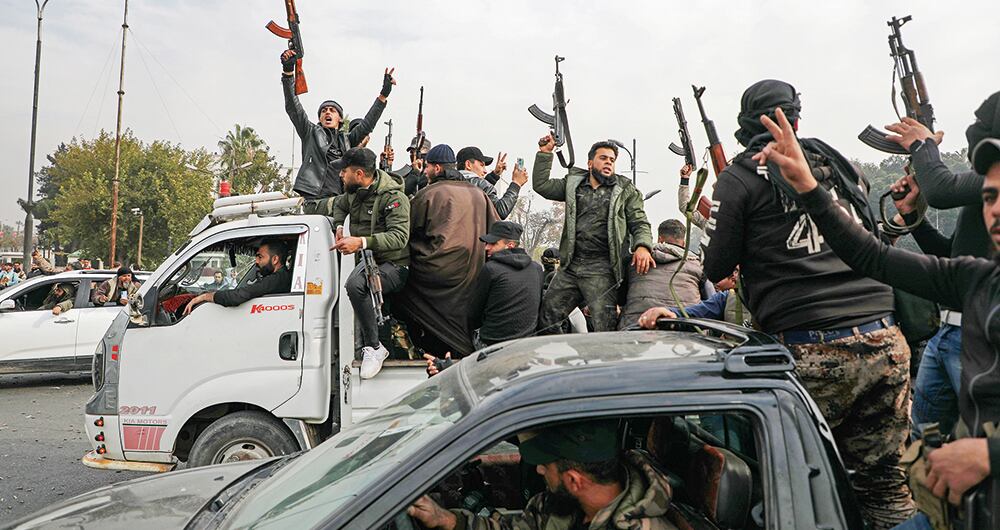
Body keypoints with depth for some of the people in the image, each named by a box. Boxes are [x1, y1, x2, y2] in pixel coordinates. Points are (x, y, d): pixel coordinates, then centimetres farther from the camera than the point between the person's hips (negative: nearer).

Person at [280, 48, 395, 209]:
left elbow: (367, 125, 19)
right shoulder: (311, 132, 16)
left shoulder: (346, 140, 26)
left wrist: (384, 94, 13)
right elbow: (293, 107, 7)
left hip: (341, 200, 4)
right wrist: (288, 71, -4)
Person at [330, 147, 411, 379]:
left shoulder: (393, 197, -16)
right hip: (369, 260, 9)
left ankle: (374, 347, -24)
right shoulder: (355, 192, 9)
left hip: (394, 266, -9)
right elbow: (340, 205, 33)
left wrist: (361, 242, -37)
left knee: (355, 284, -34)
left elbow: (400, 236, -28)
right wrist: (339, 226, 11)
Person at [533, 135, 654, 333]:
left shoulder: (626, 191, 9)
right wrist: (545, 153, 10)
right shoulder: (573, 184, 17)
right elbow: (541, 185, 16)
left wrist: (642, 246, -16)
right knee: (545, 316, 5)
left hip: (602, 269, -4)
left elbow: (640, 223, 4)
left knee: (605, 327, -9)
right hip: (571, 266, 4)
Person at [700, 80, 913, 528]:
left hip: (816, 351, -5)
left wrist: (712, 226, 19)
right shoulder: (838, 161, 16)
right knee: (885, 480, 14)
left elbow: (715, 269, 2)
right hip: (885, 339, 6)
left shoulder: (740, 177, -1)